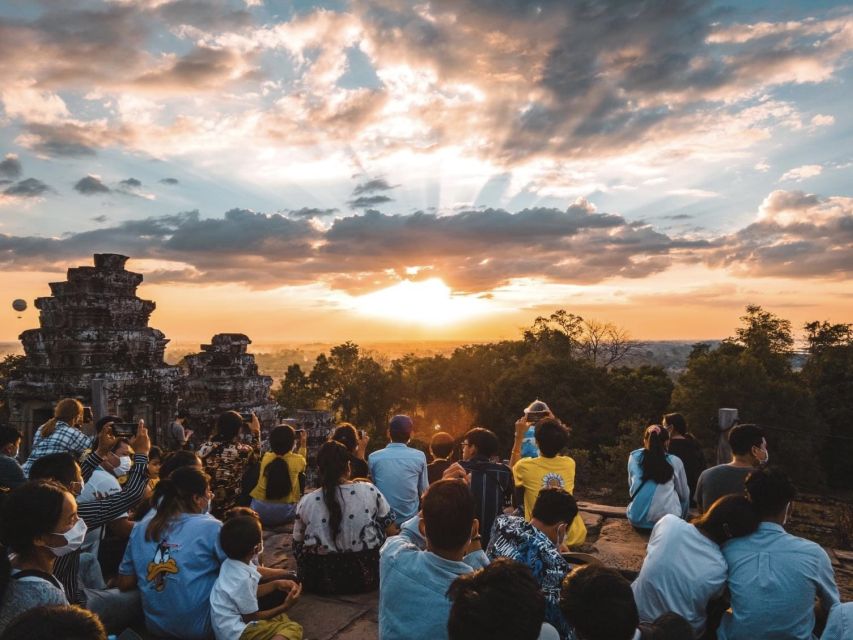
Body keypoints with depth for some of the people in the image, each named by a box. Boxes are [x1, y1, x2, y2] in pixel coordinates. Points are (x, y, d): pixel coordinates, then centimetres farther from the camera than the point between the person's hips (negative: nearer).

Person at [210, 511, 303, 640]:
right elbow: (252, 617, -13)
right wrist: (285, 606, -7)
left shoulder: (234, 562, 1)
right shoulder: (242, 578, -26)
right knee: (293, 629, -20)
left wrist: (276, 584, 8)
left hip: (237, 619, 10)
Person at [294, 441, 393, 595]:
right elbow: (387, 522, 6)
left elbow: (298, 546, 3)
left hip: (320, 582, 1)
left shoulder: (306, 502, -10)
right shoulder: (370, 491, -11)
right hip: (366, 576, -1)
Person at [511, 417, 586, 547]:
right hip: (573, 537, 4)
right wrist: (555, 424, 20)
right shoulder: (569, 464, -7)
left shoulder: (526, 467, -15)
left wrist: (519, 436, 9)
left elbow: (513, 469, 11)